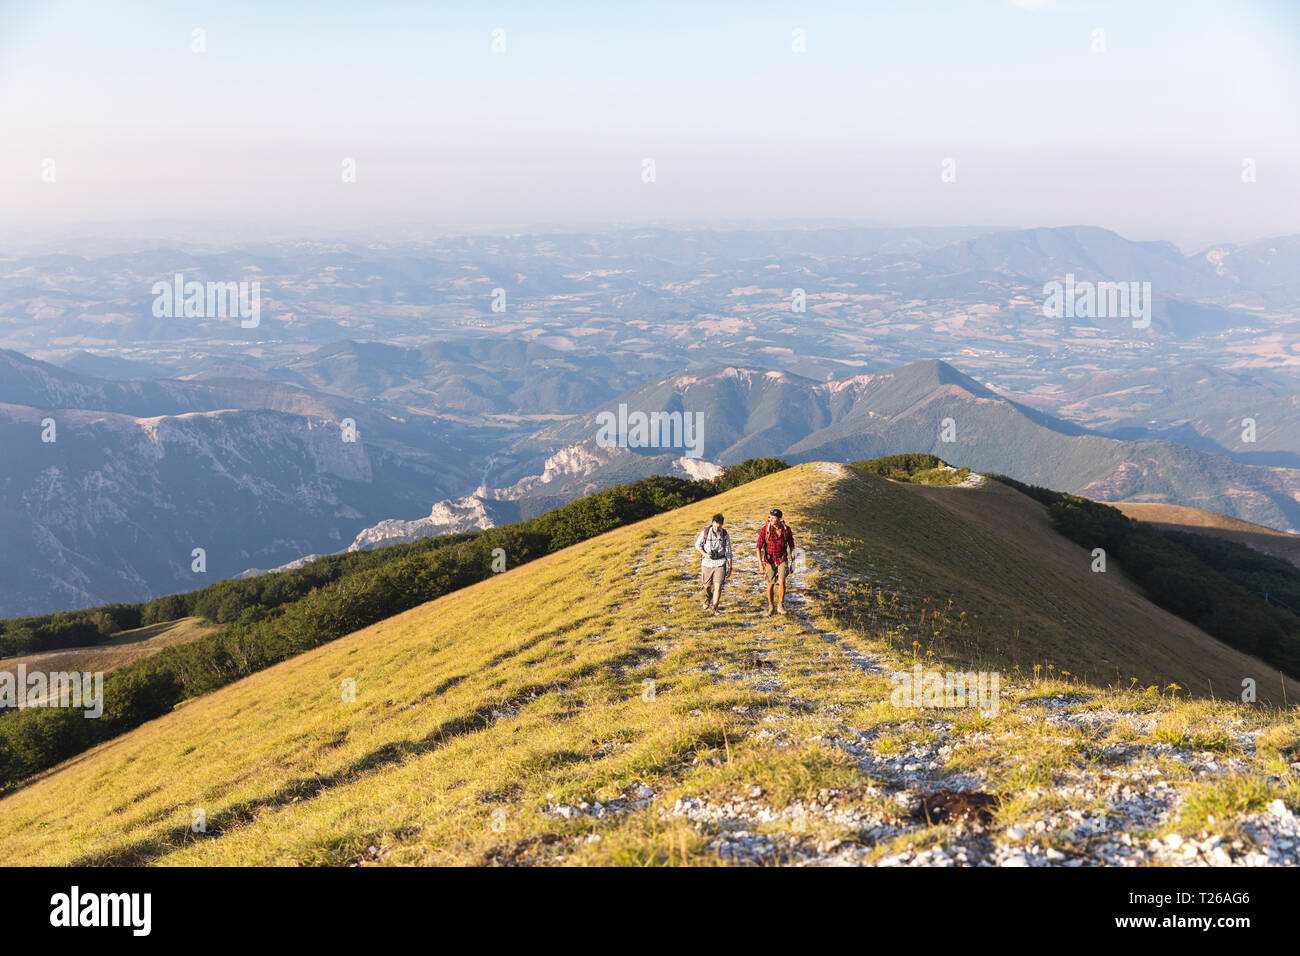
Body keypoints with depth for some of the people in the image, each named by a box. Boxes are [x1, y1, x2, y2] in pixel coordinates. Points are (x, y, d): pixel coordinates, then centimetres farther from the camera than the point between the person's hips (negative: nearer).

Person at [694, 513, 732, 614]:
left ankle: (714, 607, 0)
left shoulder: (725, 535, -6)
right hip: (707, 563, 1)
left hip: (720, 563, -1)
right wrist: (705, 554, -13)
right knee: (707, 586, 13)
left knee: (718, 587, -13)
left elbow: (728, 552, 1)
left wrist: (730, 568, 0)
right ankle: (707, 598, 46)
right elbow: (697, 545, 5)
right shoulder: (705, 532, -9)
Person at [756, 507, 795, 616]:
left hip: (782, 559, 0)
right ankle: (770, 607, 23)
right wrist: (760, 563, -17)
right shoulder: (765, 529, -13)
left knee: (781, 580, -19)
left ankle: (780, 605, -7)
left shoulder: (786, 529, -7)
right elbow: (759, 547, -10)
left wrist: (792, 560, 10)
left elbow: (791, 545, 8)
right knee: (770, 584, 6)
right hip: (770, 560, 0)